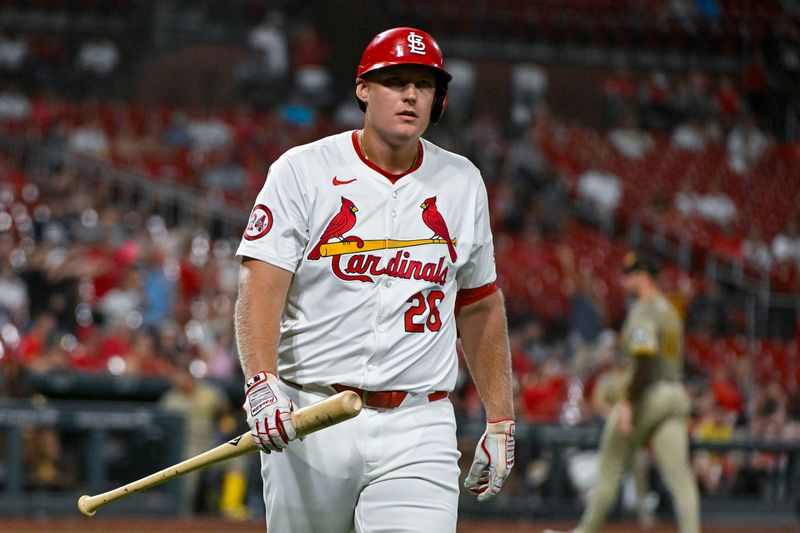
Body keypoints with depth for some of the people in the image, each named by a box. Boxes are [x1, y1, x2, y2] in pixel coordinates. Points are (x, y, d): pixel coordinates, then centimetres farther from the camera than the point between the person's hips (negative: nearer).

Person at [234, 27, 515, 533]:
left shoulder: (461, 183, 10)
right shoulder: (303, 172, -2)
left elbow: (481, 305, 18)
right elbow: (260, 287, -12)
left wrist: (501, 420, 15)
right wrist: (262, 382, -28)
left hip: (417, 432, 2)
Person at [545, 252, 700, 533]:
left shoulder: (643, 311, -11)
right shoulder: (669, 310, 19)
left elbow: (645, 360, -22)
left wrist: (628, 402, -26)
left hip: (645, 395, -8)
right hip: (675, 394, 8)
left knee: (610, 470, 5)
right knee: (680, 476, -3)